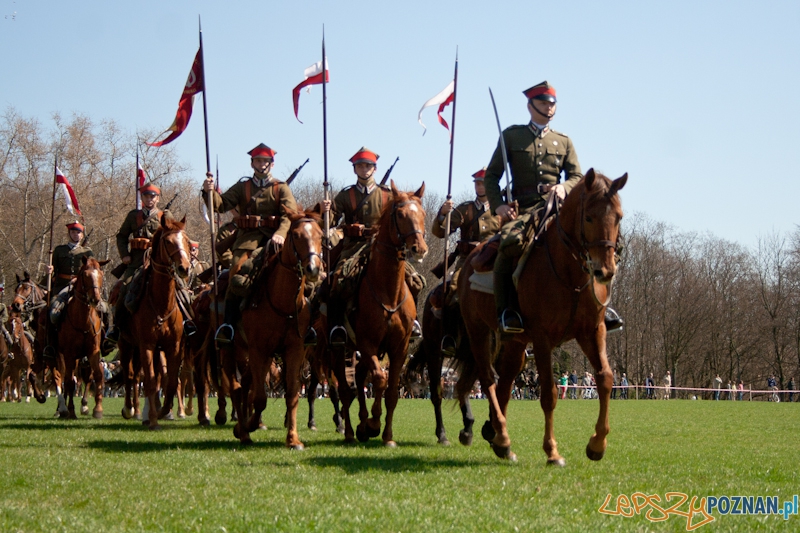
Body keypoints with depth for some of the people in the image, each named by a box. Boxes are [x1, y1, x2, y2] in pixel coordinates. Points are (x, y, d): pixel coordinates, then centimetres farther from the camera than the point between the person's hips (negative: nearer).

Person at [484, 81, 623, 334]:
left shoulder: (564, 141, 19)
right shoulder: (511, 136, 11)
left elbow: (577, 176, 11)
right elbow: (491, 175, 8)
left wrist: (564, 187, -13)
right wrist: (498, 205, -10)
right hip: (522, 209, -3)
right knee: (511, 242, -34)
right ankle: (506, 310, -26)